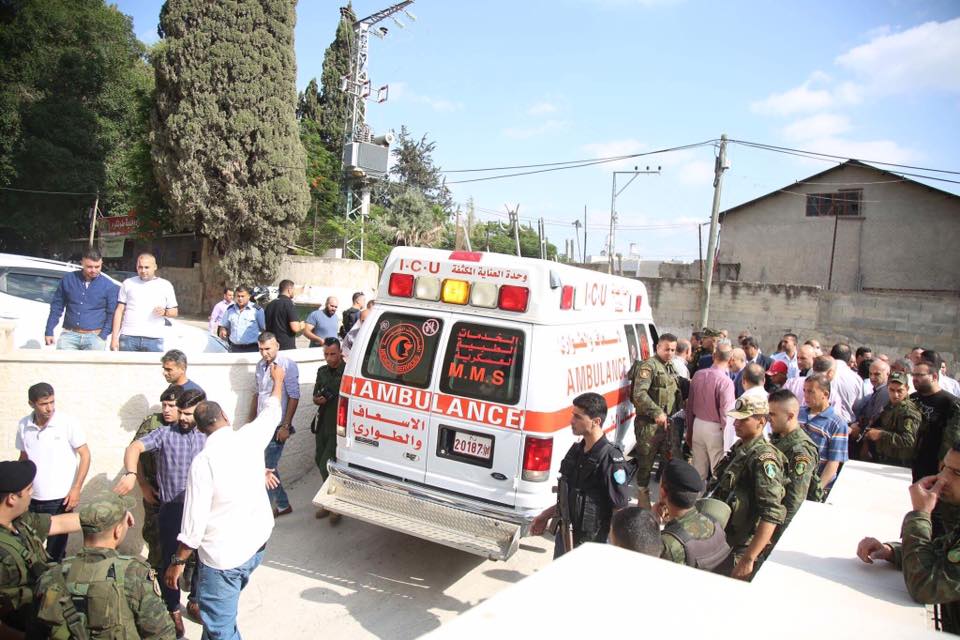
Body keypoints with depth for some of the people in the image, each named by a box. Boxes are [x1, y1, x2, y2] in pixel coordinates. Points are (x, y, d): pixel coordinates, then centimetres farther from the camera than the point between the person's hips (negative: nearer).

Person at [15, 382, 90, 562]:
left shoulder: (67, 423, -12)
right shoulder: (23, 425, 0)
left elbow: (85, 455, -7)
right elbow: (23, 458, 14)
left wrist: (76, 488, -12)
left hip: (60, 499, -4)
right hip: (31, 499, 4)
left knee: (54, 553, 2)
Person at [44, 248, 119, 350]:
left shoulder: (109, 286, -1)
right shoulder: (68, 279, 4)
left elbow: (112, 313, 2)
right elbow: (56, 307, 11)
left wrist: (103, 336, -6)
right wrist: (49, 331, 9)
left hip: (94, 337, -2)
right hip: (69, 335, 2)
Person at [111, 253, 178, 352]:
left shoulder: (165, 285, 10)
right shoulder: (128, 283, 13)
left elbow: (174, 312, 12)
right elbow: (119, 311, 11)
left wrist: (164, 312, -12)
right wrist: (114, 337, 4)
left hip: (154, 339, -1)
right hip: (128, 337, 1)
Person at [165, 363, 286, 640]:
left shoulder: (204, 461, -20)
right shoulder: (250, 437, -6)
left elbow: (194, 520, -17)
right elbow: (271, 412, 16)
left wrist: (178, 561, -4)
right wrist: (278, 380, 33)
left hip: (223, 556, -6)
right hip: (257, 543, 6)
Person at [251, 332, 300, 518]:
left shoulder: (287, 366, -12)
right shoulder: (260, 365, 10)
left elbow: (294, 397, -14)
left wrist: (286, 426, -17)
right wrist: (251, 420, 19)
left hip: (276, 427, -7)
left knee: (267, 468, -4)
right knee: (267, 467, 12)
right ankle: (283, 505, 26)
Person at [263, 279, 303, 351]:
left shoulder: (270, 305, 10)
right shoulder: (288, 304, -12)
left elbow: (265, 327, 19)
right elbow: (295, 328, -18)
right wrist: (301, 326, 4)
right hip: (287, 347, -7)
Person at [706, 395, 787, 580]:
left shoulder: (763, 459, -20)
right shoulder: (739, 447, 6)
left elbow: (772, 515, -27)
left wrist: (748, 559, -29)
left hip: (738, 549, -8)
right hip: (720, 538, 8)